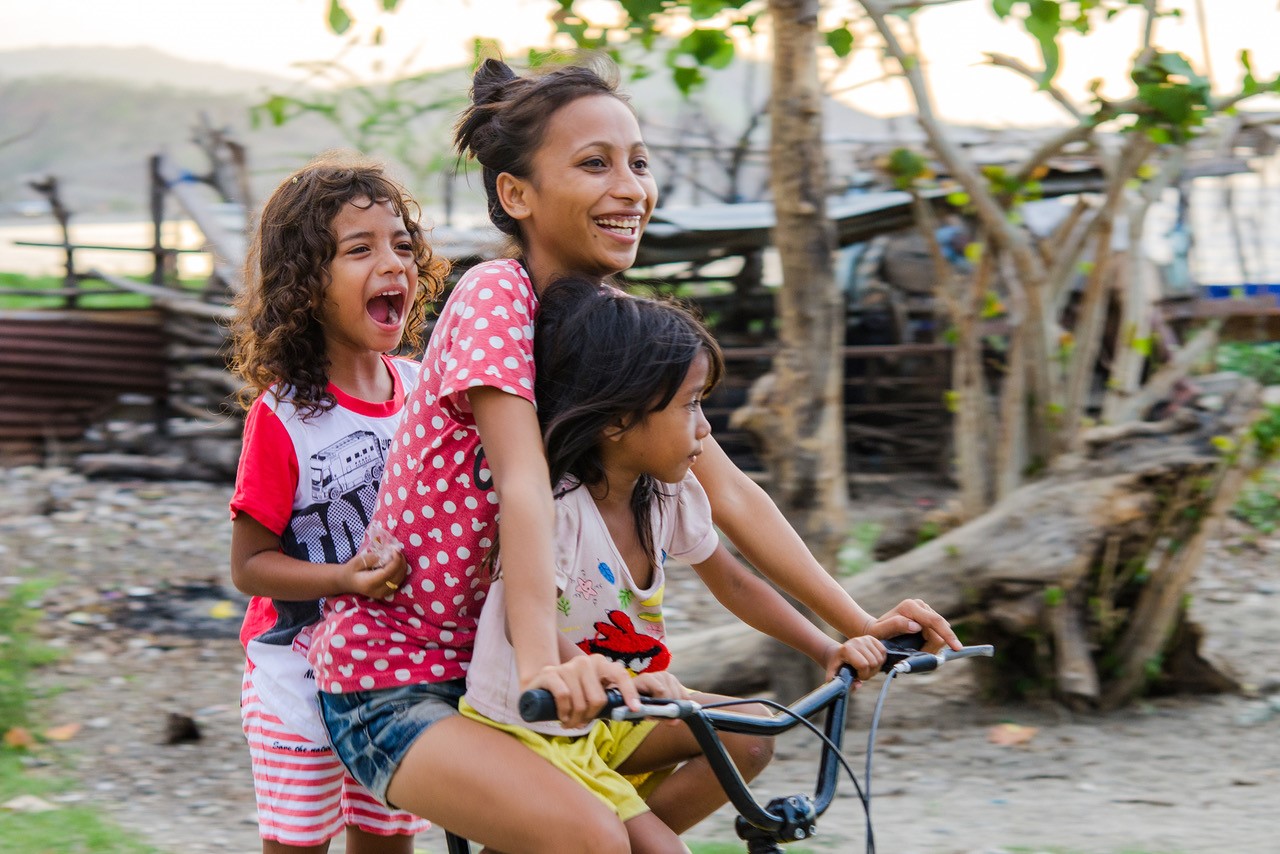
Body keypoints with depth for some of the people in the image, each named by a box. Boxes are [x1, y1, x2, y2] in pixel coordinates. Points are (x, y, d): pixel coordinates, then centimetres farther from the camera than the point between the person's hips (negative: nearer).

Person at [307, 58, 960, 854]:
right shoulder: (495, 296, -18)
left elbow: (727, 491, 3)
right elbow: (524, 485, -32)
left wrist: (860, 623, -2)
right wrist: (544, 661, -44)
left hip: (487, 667, 8)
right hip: (391, 685, -8)